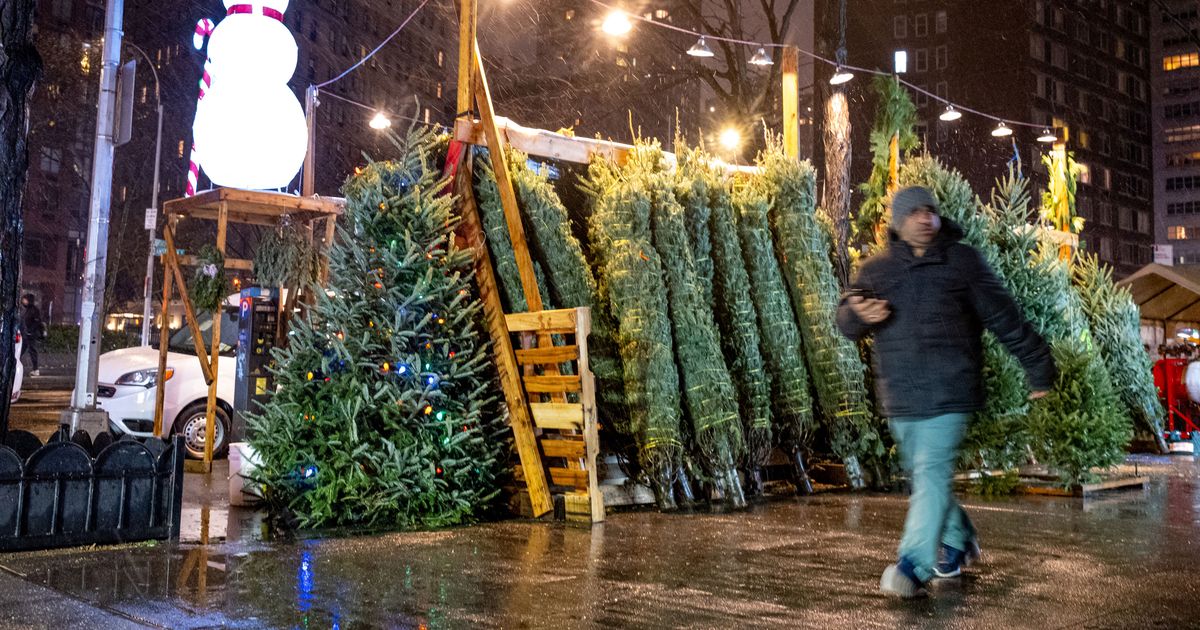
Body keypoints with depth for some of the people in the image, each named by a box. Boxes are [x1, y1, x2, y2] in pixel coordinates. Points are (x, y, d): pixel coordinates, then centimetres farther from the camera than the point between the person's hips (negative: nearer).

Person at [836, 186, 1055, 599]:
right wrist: (858, 314, -18)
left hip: (948, 393, -4)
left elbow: (1005, 318, 6)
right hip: (899, 397, 5)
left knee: (932, 472, -14)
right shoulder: (877, 268, 10)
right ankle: (959, 540, 36)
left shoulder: (963, 261, 3)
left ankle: (913, 565, -16)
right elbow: (846, 323, 7)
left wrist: (1038, 367, 9)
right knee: (923, 477, 15)